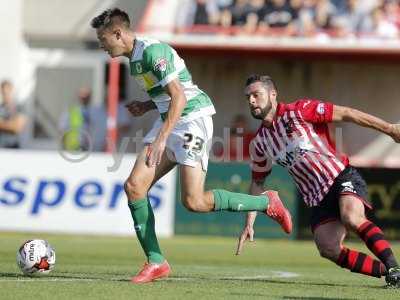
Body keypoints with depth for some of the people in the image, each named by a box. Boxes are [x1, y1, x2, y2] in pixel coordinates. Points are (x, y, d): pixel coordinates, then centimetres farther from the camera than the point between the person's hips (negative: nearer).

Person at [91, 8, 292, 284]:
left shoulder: (152, 51, -17)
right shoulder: (135, 58, 14)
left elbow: (179, 96, -24)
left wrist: (161, 139, -30)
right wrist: (148, 106, 12)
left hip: (192, 119, -10)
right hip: (170, 121, 10)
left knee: (193, 201, -14)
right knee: (134, 186, -4)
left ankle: (267, 203, 3)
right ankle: (156, 262, 0)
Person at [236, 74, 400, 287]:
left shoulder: (298, 112, -4)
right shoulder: (259, 143, 13)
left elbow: (345, 114, -7)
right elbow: (257, 183, 23)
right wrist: (249, 224, 16)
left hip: (341, 177, -5)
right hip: (317, 200, 5)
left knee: (351, 218, -35)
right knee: (329, 250, -18)